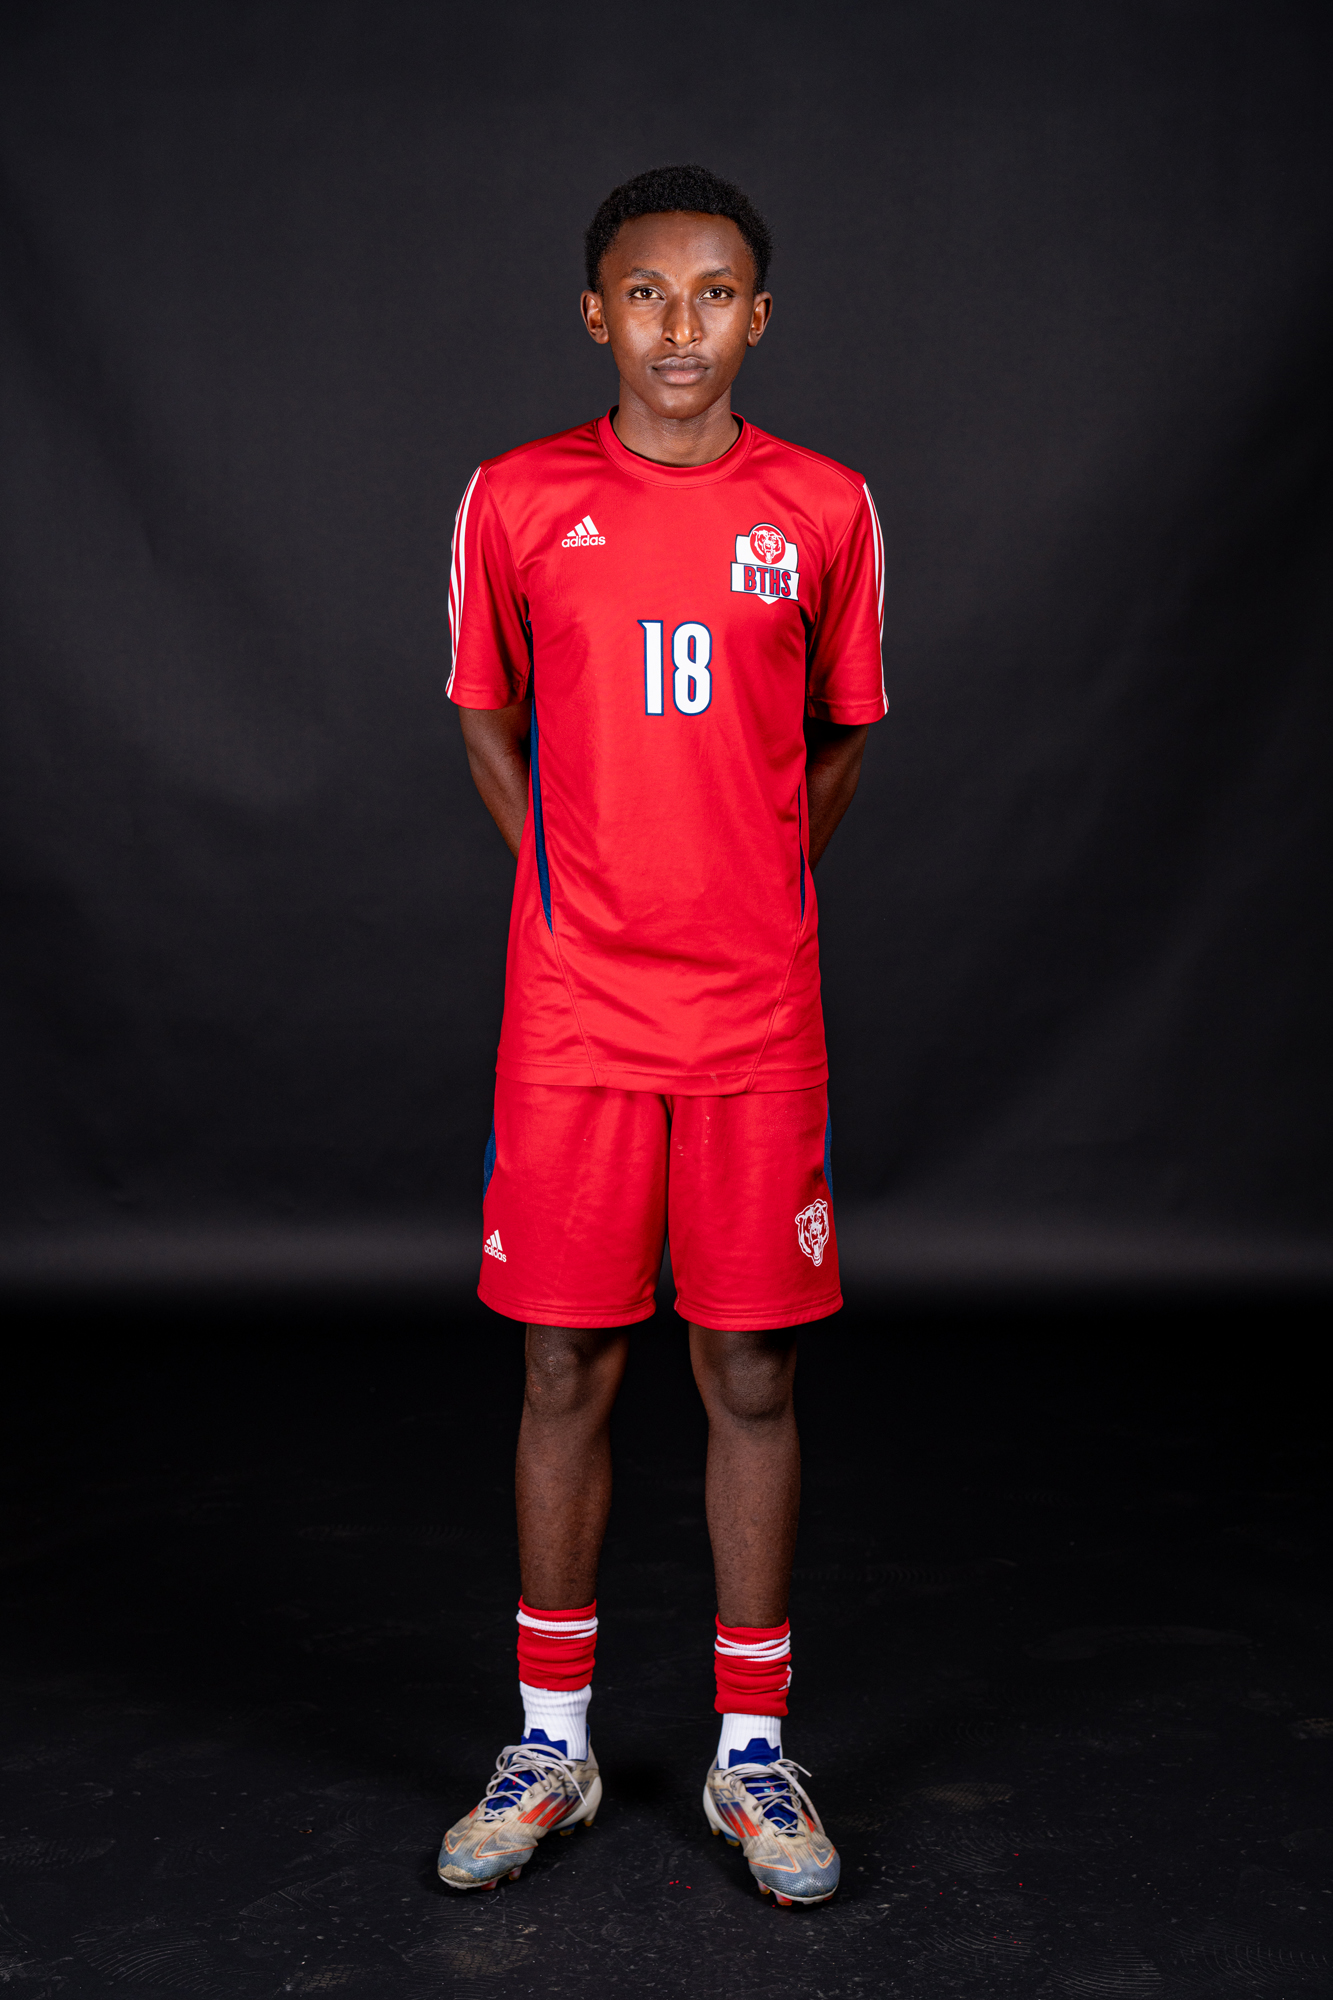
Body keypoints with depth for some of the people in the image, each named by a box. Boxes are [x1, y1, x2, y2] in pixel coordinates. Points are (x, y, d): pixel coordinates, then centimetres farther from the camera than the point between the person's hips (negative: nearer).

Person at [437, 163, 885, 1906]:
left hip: (761, 1021, 0)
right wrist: (576, 887, 5)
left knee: (752, 1378, 5)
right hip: (571, 1019, 0)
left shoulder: (827, 511, 3)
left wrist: (755, 893, 5)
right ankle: (551, 1746, 24)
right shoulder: (515, 501, 3)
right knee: (569, 1373, 7)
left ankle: (752, 1751, 21)